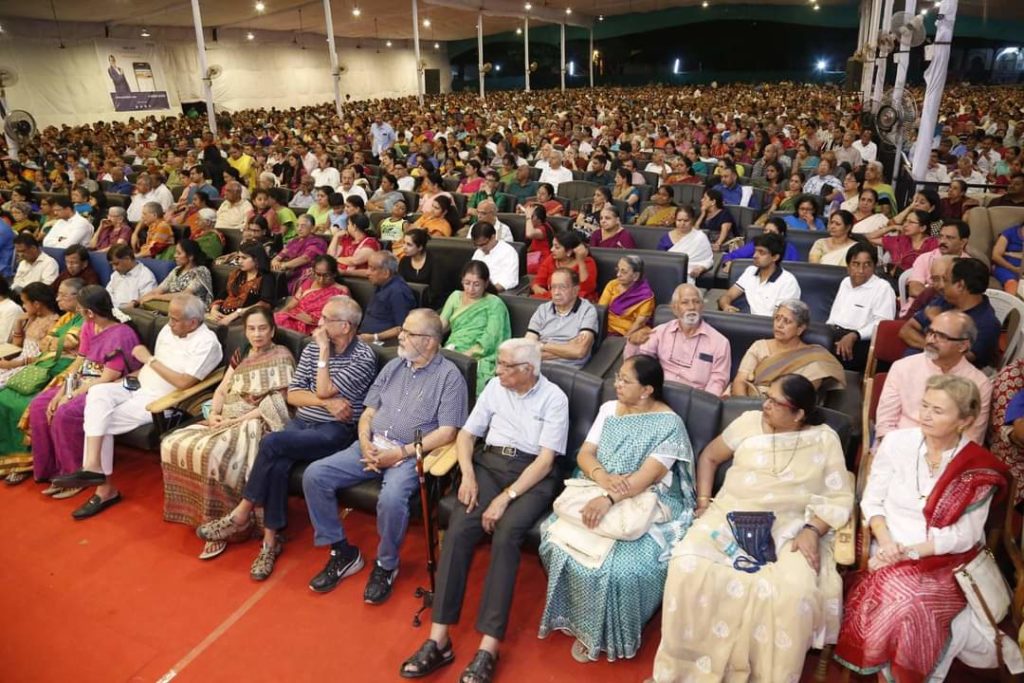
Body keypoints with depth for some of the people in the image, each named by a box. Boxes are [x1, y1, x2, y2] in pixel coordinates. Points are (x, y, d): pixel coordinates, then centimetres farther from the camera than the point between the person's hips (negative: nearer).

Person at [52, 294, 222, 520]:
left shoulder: (206, 342, -15)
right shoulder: (168, 330, 12)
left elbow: (183, 382, -23)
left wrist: (149, 359, -16)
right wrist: (127, 378, 4)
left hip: (159, 400, -8)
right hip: (138, 387, 8)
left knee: (103, 422, -18)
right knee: (98, 392, -17)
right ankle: (93, 467, -19)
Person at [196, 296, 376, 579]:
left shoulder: (364, 357, -9)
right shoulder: (312, 347, 9)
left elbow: (324, 390, -16)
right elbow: (292, 394, 6)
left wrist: (324, 349, -10)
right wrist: (327, 403, -11)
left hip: (335, 431, -5)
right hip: (300, 422, 5)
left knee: (272, 443, -28)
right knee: (278, 464, -27)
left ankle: (242, 514, -12)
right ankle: (271, 540, -16)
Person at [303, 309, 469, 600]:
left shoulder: (449, 376, -5)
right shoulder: (393, 366, 15)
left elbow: (447, 433, -11)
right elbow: (368, 412, 17)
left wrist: (401, 453, -16)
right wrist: (365, 444, -4)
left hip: (410, 454, -6)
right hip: (373, 447, 6)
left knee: (391, 497, -34)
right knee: (314, 475, -9)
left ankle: (386, 565, -4)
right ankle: (342, 552, 6)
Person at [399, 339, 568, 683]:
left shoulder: (554, 398, -5)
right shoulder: (495, 386, 9)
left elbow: (546, 460, -11)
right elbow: (466, 434, 12)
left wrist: (505, 498, -19)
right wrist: (468, 476, -6)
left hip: (532, 475, -4)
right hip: (489, 464, 4)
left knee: (506, 534, -31)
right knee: (458, 529, -22)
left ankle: (488, 647, -28)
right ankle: (438, 638, -21)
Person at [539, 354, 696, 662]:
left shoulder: (669, 424, -10)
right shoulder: (608, 409, 8)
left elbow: (647, 476, -20)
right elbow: (584, 454, 3)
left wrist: (609, 499, -34)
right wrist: (603, 477, -19)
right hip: (596, 495, 5)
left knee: (622, 565, -30)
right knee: (560, 542, -21)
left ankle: (613, 633, 0)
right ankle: (585, 625, 1)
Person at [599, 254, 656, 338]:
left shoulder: (645, 296, -7)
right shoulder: (612, 285, 6)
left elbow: (639, 323, -10)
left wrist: (624, 338, -22)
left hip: (624, 335, -3)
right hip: (606, 330, 3)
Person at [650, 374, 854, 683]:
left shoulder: (825, 439, 3)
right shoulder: (749, 421, 7)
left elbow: (840, 497, 0)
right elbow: (709, 457, 16)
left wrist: (812, 530, -17)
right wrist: (703, 501, 4)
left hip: (790, 527, -1)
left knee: (794, 591, -32)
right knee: (688, 566, -25)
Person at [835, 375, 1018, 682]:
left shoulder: (980, 470, -6)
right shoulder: (897, 442, -4)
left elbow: (963, 536, -7)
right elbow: (871, 500, 1)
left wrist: (909, 552, -16)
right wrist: (887, 544, -15)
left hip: (945, 563, -1)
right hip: (891, 555, 1)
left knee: (907, 608, -26)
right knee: (895, 597, -28)